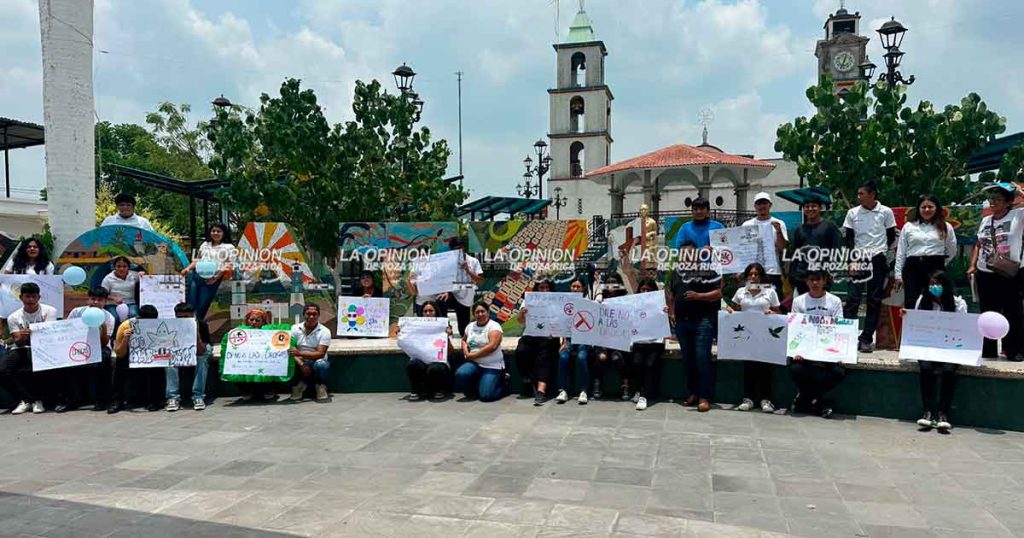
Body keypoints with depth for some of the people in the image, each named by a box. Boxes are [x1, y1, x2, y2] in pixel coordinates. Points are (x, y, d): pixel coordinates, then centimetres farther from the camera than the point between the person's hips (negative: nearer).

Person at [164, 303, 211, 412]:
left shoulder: (201, 325, -29)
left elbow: (200, 352, -37)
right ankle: (173, 397, -27)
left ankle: (198, 397, -30)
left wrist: (196, 332, -47)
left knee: (202, 359, -34)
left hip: (202, 350, -2)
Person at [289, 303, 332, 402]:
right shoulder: (295, 328, -1)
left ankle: (321, 387, -6)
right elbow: (290, 349, -10)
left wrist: (300, 353, -34)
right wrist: (301, 364, -26)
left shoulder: (324, 331, -9)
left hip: (316, 363, -2)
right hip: (300, 364, 2)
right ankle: (299, 384, 1)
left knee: (321, 364, -37)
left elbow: (320, 354, -19)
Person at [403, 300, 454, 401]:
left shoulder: (443, 329, 8)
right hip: (421, 362, 1)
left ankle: (438, 390, -1)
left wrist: (447, 337, -12)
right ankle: (417, 390, -5)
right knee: (412, 364, -33)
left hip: (438, 363, -1)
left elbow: (450, 353, 1)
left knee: (435, 369, -36)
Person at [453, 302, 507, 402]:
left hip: (492, 366, -5)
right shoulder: (470, 326, 12)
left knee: (485, 396, -19)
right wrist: (464, 346, 3)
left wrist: (472, 355, -17)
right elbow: (464, 340, 29)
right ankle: (472, 391, 6)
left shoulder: (494, 326, -8)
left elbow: (492, 346, -20)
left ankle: (504, 386, 15)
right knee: (460, 374, -28)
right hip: (474, 363, 5)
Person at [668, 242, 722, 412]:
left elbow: (718, 293, -7)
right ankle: (693, 392, 21)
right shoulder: (677, 271, 16)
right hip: (682, 321, 6)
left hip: (703, 320, -6)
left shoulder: (708, 270, -1)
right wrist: (672, 312, 12)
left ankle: (704, 397, -5)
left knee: (702, 357, -9)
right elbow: (670, 294, 24)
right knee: (687, 358, 10)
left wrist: (699, 296, -19)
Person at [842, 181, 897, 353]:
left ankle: (866, 339, 8)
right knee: (852, 297, -6)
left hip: (877, 260, 0)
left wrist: (882, 251, -1)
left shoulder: (886, 212, 1)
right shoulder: (852, 213, 5)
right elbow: (849, 238, 7)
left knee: (874, 300, 3)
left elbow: (891, 236, 8)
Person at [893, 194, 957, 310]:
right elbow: (901, 252, 8)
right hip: (913, 268, 0)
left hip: (936, 269, 0)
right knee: (910, 304, -4)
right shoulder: (908, 226, 9)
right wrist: (898, 274, 4)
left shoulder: (945, 227, 8)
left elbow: (952, 250, 17)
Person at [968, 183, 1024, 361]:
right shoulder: (985, 220, 10)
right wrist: (972, 266, 8)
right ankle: (987, 349, 21)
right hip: (984, 273, 5)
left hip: (1009, 274, -5)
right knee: (987, 312, 11)